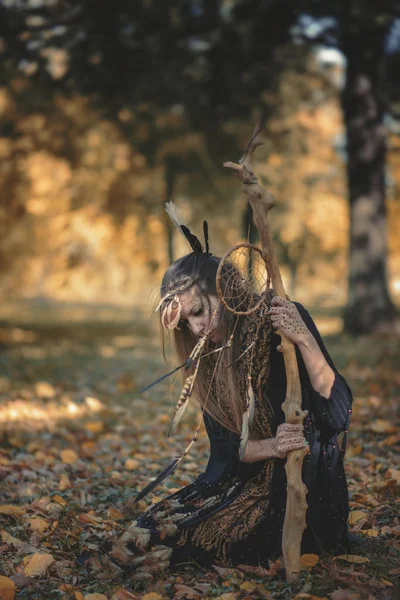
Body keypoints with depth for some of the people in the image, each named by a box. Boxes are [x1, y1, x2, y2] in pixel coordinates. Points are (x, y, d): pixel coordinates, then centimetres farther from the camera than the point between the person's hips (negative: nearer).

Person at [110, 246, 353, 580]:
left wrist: (305, 340, -33)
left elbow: (339, 413, -21)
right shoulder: (209, 358, 4)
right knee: (141, 537, -10)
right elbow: (225, 445, 1)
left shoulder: (284, 321, -14)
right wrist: (270, 447, -21)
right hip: (246, 482, 7)